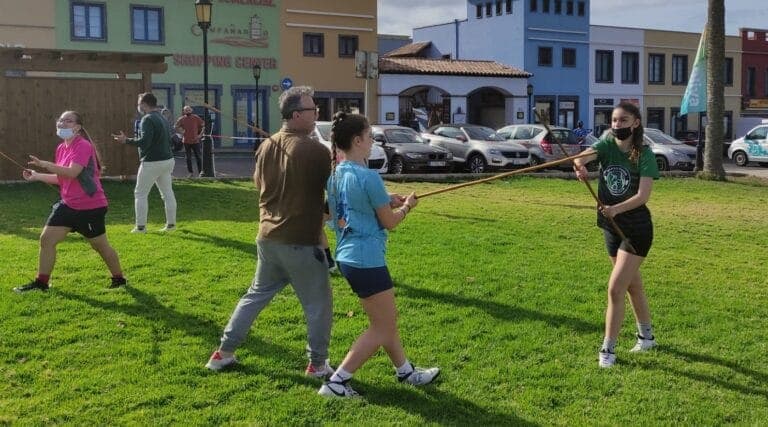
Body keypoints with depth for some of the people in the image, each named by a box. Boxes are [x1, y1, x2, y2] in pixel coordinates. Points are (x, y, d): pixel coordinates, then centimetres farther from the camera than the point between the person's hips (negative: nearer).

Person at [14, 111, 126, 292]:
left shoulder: (83, 146, -16)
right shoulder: (61, 148, 9)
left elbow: (72, 172, -30)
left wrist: (44, 164, -29)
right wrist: (37, 176, 12)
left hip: (91, 207, -8)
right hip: (68, 205, 8)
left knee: (100, 245, 5)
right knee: (46, 238, 3)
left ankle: (119, 279, 25)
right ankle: (41, 282, 14)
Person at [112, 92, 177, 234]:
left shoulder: (148, 119, -15)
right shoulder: (162, 118, 13)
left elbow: (144, 142, -24)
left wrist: (126, 140, -15)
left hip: (152, 163, -8)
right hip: (167, 160, 8)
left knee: (140, 194, 3)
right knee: (167, 193, 12)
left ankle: (141, 226, 4)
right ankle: (171, 224, 16)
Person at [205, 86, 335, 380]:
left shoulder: (267, 146, 3)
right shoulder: (315, 150, -18)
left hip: (268, 238, 7)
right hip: (301, 242, -7)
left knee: (257, 294, 22)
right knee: (318, 304, 10)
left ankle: (224, 352, 27)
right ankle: (318, 364, 18)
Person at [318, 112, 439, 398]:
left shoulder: (335, 175, 6)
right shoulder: (368, 177, -19)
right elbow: (389, 222, -9)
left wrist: (386, 202, 14)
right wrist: (406, 206, 10)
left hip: (348, 257, 9)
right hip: (366, 260, -9)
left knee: (386, 319, 22)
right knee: (382, 328, 4)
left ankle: (405, 371, 35)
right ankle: (336, 382, 2)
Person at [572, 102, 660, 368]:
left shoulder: (644, 154, -13)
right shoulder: (607, 144, -2)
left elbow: (643, 195, -23)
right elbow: (586, 155, -25)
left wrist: (616, 209, -38)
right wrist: (580, 164, -48)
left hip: (637, 229, -5)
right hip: (612, 227, 6)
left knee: (615, 289, -11)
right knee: (633, 285, 20)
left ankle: (608, 349, 0)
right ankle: (647, 336, 39)